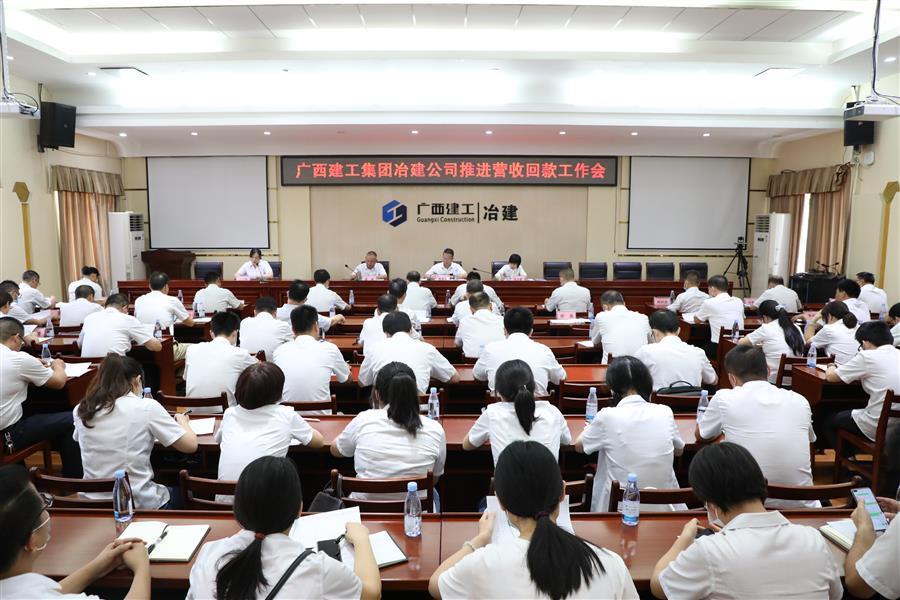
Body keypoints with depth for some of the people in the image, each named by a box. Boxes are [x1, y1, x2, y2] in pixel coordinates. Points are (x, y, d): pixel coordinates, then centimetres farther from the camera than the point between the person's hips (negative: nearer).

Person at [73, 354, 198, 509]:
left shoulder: (82, 410, -2)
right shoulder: (147, 407, -15)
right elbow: (190, 446, -9)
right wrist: (183, 422, 12)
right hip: (138, 505, -5)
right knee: (178, 493, 29)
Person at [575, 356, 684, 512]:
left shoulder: (607, 416, -15)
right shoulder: (665, 412, -6)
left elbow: (579, 446, 5)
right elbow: (679, 450, 14)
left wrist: (592, 425, 24)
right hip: (663, 507, 4)